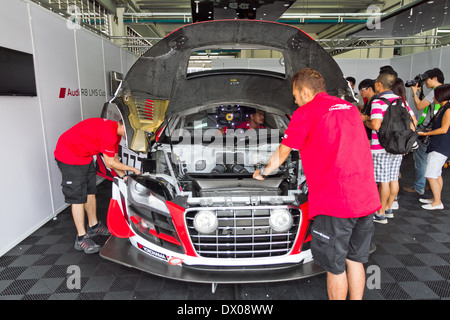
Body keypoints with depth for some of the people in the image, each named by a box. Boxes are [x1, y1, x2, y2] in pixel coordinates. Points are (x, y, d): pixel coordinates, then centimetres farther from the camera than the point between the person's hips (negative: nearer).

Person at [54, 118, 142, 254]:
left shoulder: (116, 133, 2)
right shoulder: (109, 133, -30)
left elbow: (115, 159, 13)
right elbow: (110, 163, -22)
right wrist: (133, 169, -12)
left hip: (85, 156, 10)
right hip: (69, 156, -10)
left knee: (90, 192, 15)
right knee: (78, 197, -7)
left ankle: (93, 226, 30)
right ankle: (81, 238, 3)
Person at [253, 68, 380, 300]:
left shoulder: (306, 112, -3)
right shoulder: (349, 108, 17)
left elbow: (282, 152, 6)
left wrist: (263, 172, 24)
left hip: (335, 202, -7)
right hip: (366, 198, 8)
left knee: (335, 265, 9)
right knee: (355, 259, 21)